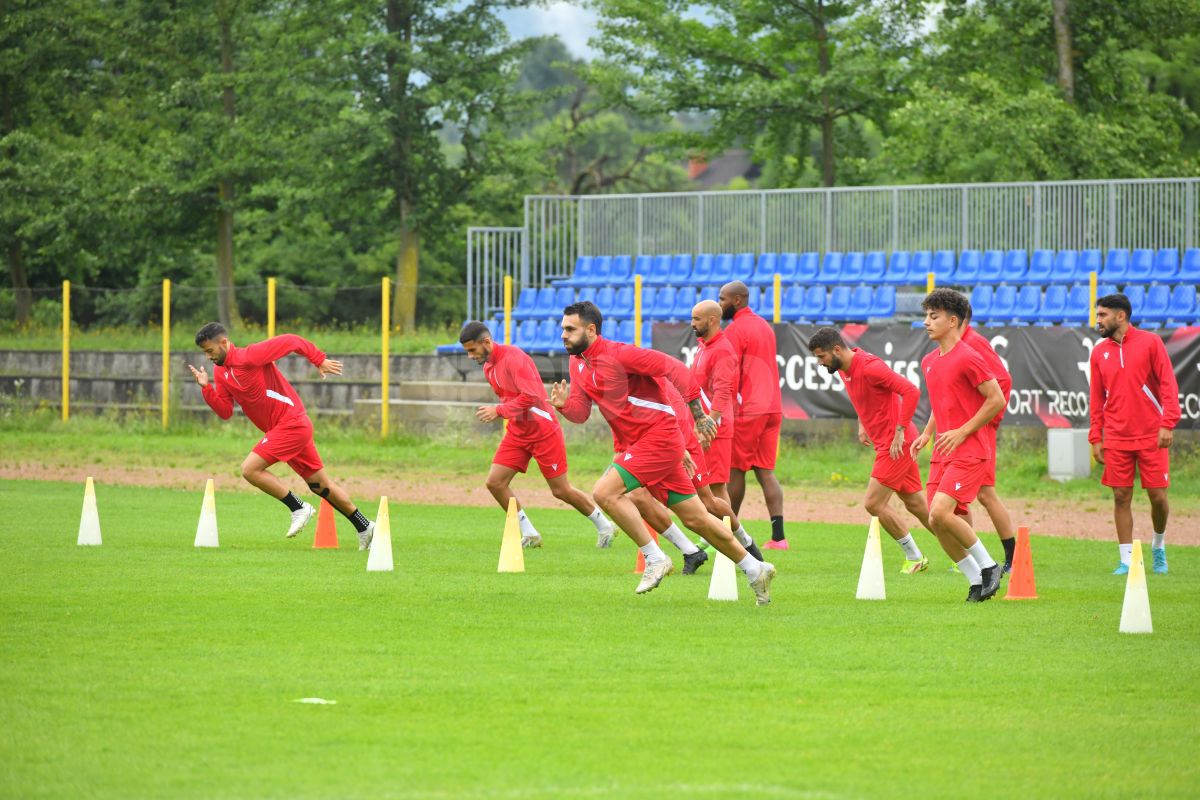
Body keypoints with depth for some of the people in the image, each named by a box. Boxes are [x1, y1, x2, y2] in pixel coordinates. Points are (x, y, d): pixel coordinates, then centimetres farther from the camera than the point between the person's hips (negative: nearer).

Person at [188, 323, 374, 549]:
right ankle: (365, 528, 23)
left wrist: (320, 361, -9)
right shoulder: (220, 371, 8)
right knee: (321, 485, 14)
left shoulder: (250, 356, -18)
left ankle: (298, 508, -6)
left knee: (250, 469, -16)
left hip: (291, 424, -9)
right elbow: (225, 411, 6)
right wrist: (206, 387, -7)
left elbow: (290, 341, -13)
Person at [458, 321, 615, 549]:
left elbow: (531, 396, -28)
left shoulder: (513, 357, -20)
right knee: (495, 482, -5)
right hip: (517, 432, 8)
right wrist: (498, 412, 2)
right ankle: (529, 535, 6)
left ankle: (603, 526, 19)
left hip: (542, 429, -8)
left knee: (561, 491, -1)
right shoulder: (488, 367, 7)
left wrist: (499, 411, -28)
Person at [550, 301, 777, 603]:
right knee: (695, 518, 12)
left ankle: (655, 559, -10)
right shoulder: (577, 364, 8)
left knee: (605, 492, -20)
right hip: (636, 443, 9)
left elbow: (675, 369, -17)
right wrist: (564, 405, -13)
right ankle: (755, 569, 22)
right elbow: (581, 412, 10)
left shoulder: (618, 354, -17)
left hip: (658, 436, -9)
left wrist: (698, 415, -17)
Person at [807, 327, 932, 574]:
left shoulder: (869, 367, -22)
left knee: (873, 503, -9)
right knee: (916, 504, 15)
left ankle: (914, 557, 3)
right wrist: (863, 424, 14)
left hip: (896, 444, -10)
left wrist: (899, 432, -27)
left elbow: (911, 391, -27)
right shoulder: (845, 370, 7)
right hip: (885, 443, 10)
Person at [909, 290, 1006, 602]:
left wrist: (962, 432, -15)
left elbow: (996, 400, -12)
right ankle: (977, 582, 13)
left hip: (968, 452, -8)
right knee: (938, 523, 1)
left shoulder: (968, 358, -11)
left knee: (940, 513, -21)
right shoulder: (929, 362, 15)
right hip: (942, 453, 8)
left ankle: (988, 567, -5)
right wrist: (927, 434, 12)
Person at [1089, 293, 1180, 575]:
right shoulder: (1099, 352, 9)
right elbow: (1097, 398, 12)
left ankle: (1159, 546, 25)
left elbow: (1168, 384, -5)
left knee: (1157, 496, -1)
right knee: (1121, 497, 0)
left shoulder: (1150, 343, -2)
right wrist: (1095, 437, 6)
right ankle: (1126, 559, 5)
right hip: (1116, 439, 3)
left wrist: (1168, 424, -15)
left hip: (1152, 436, -3)